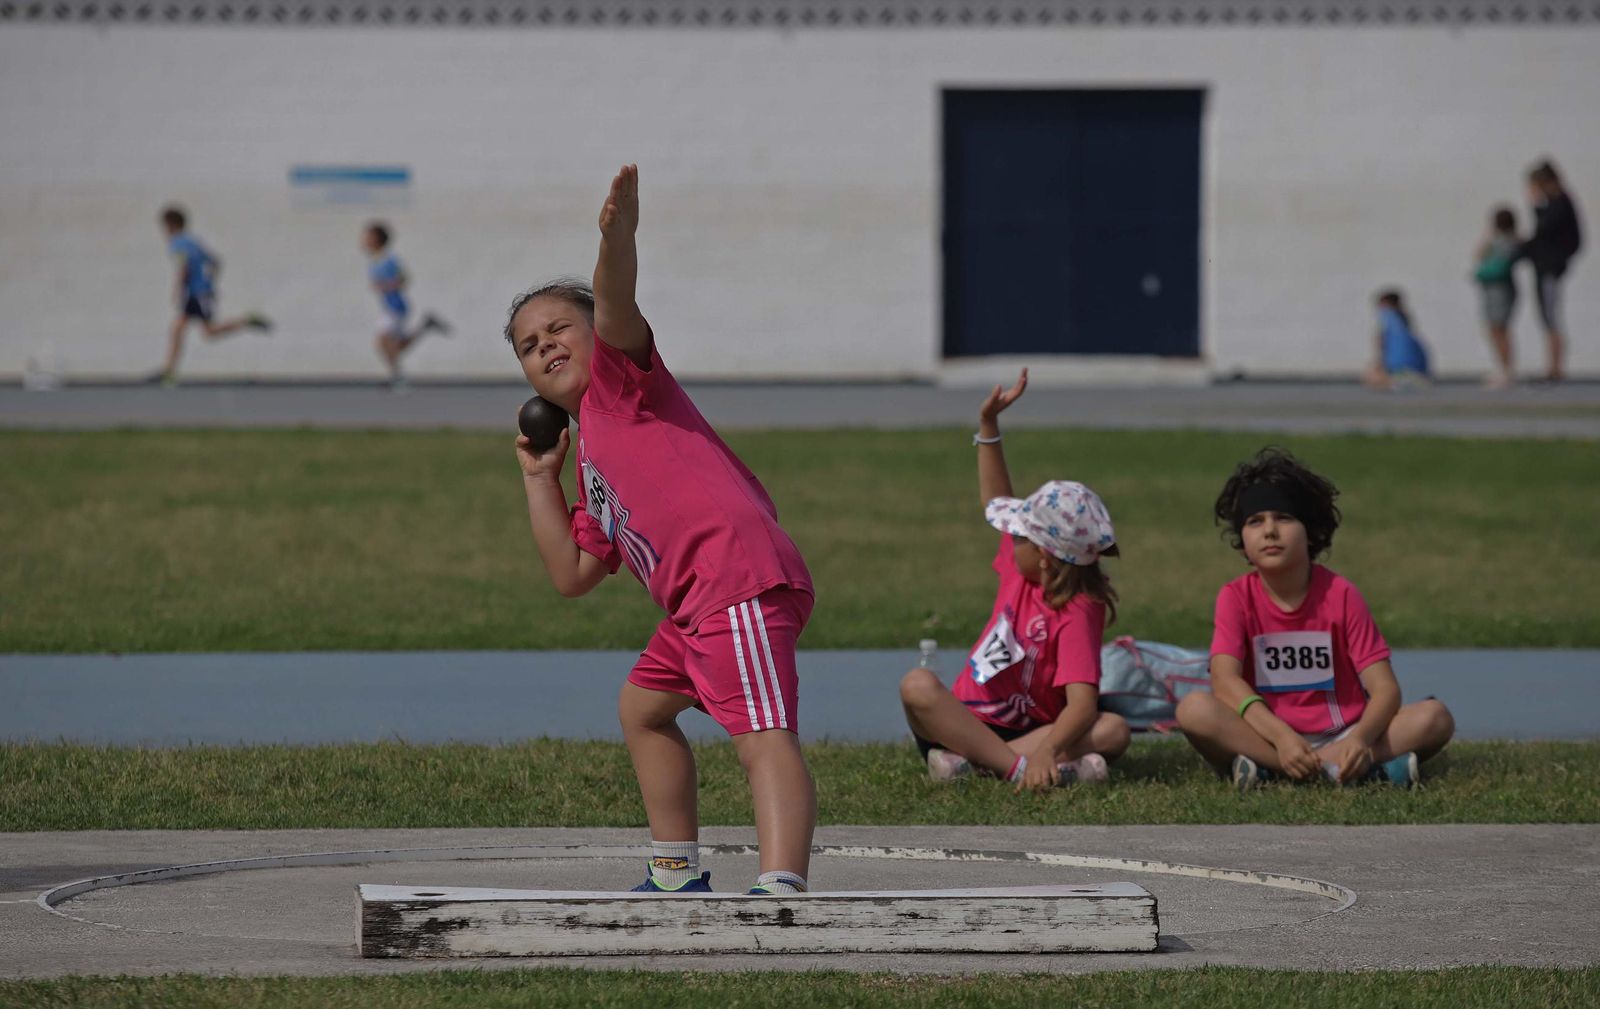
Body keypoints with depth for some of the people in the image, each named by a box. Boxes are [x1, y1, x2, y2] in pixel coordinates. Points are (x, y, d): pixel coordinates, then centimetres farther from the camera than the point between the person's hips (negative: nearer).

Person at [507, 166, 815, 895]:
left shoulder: (618, 374, 9)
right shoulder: (592, 452, 32)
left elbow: (614, 308, -14)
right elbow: (572, 575, 28)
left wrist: (616, 242, -32)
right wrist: (539, 478, 28)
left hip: (739, 574, -10)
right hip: (698, 603, 10)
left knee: (764, 739, -25)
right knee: (642, 708, 31)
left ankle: (782, 888, -43)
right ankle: (678, 878, 37)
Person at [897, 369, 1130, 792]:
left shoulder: (1078, 613, -16)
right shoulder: (1019, 568, 3)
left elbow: (1083, 704, -31)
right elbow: (997, 501, 24)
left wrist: (1047, 749, -50)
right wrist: (988, 424, 17)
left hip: (1027, 732, -5)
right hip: (966, 721, 5)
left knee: (1113, 730, -35)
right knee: (918, 685, -29)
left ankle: (970, 761, -48)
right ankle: (1019, 766, -42)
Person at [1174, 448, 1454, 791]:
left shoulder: (1339, 594, -2)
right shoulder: (1236, 597, -3)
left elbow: (1384, 688, -9)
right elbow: (1225, 679, -19)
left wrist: (1361, 738, -32)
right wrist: (1281, 737, -35)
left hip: (1340, 738, 1)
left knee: (1434, 717, -23)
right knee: (1194, 709, -31)